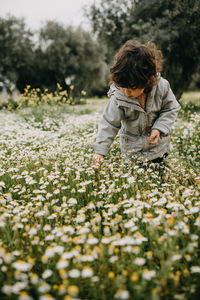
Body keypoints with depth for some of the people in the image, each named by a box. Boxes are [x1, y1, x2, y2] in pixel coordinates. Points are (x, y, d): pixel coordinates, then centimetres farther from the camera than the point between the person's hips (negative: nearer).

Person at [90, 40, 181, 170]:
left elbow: (171, 109, -8)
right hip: (132, 148, -1)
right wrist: (100, 150, -24)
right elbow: (109, 124, -18)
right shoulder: (118, 98, -25)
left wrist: (159, 128, -23)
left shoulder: (162, 86, -23)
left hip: (159, 145, 1)